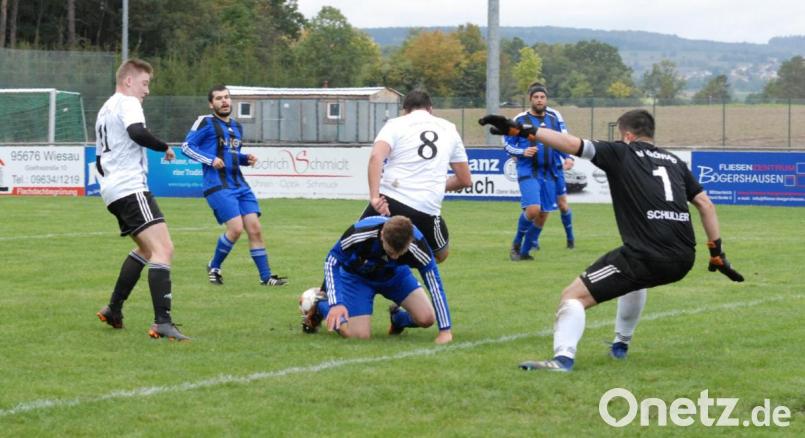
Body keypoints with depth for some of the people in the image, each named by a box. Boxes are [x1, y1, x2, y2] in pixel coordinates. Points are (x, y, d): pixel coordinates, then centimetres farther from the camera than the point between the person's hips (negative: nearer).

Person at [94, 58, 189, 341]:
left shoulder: (104, 110, 26)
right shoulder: (128, 103, -4)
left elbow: (99, 162, 31)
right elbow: (137, 132, -25)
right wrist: (165, 148, -11)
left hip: (111, 189, 10)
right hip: (131, 188, -10)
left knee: (147, 248, 27)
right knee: (163, 248, -19)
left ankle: (114, 310, 29)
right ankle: (163, 323, -31)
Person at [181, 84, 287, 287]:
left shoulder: (236, 126, 19)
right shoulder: (206, 122, -3)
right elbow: (186, 146, -6)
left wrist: (246, 158, 9)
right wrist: (211, 159, -17)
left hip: (240, 185, 7)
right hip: (218, 186, -7)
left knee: (255, 229, -1)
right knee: (236, 228, -17)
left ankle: (266, 276, 4)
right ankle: (214, 267, 7)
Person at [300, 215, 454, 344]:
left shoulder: (417, 246, -36)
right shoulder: (359, 233, -40)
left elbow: (435, 286, -25)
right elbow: (331, 261, -23)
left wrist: (445, 330, -25)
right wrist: (336, 303, -32)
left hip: (394, 274, 2)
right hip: (356, 275, -2)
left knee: (426, 318, -14)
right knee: (359, 335, -16)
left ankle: (398, 317, 23)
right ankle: (320, 305, 12)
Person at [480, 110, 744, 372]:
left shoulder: (621, 153, 8)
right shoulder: (674, 162, 23)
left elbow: (572, 144, -4)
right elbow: (705, 204, 20)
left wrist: (521, 131, -6)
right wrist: (717, 252, 24)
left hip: (646, 256, -6)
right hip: (683, 261, 7)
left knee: (574, 295, -3)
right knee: (636, 278, 41)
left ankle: (563, 357, -25)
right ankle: (621, 345, 46)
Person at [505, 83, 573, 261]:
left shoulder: (554, 116, 6)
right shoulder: (520, 120, -4)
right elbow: (507, 144, 2)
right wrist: (522, 152, -14)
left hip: (550, 172, 4)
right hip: (528, 171, -4)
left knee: (543, 214, 5)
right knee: (533, 209, -22)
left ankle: (525, 251, 21)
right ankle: (516, 244, 2)